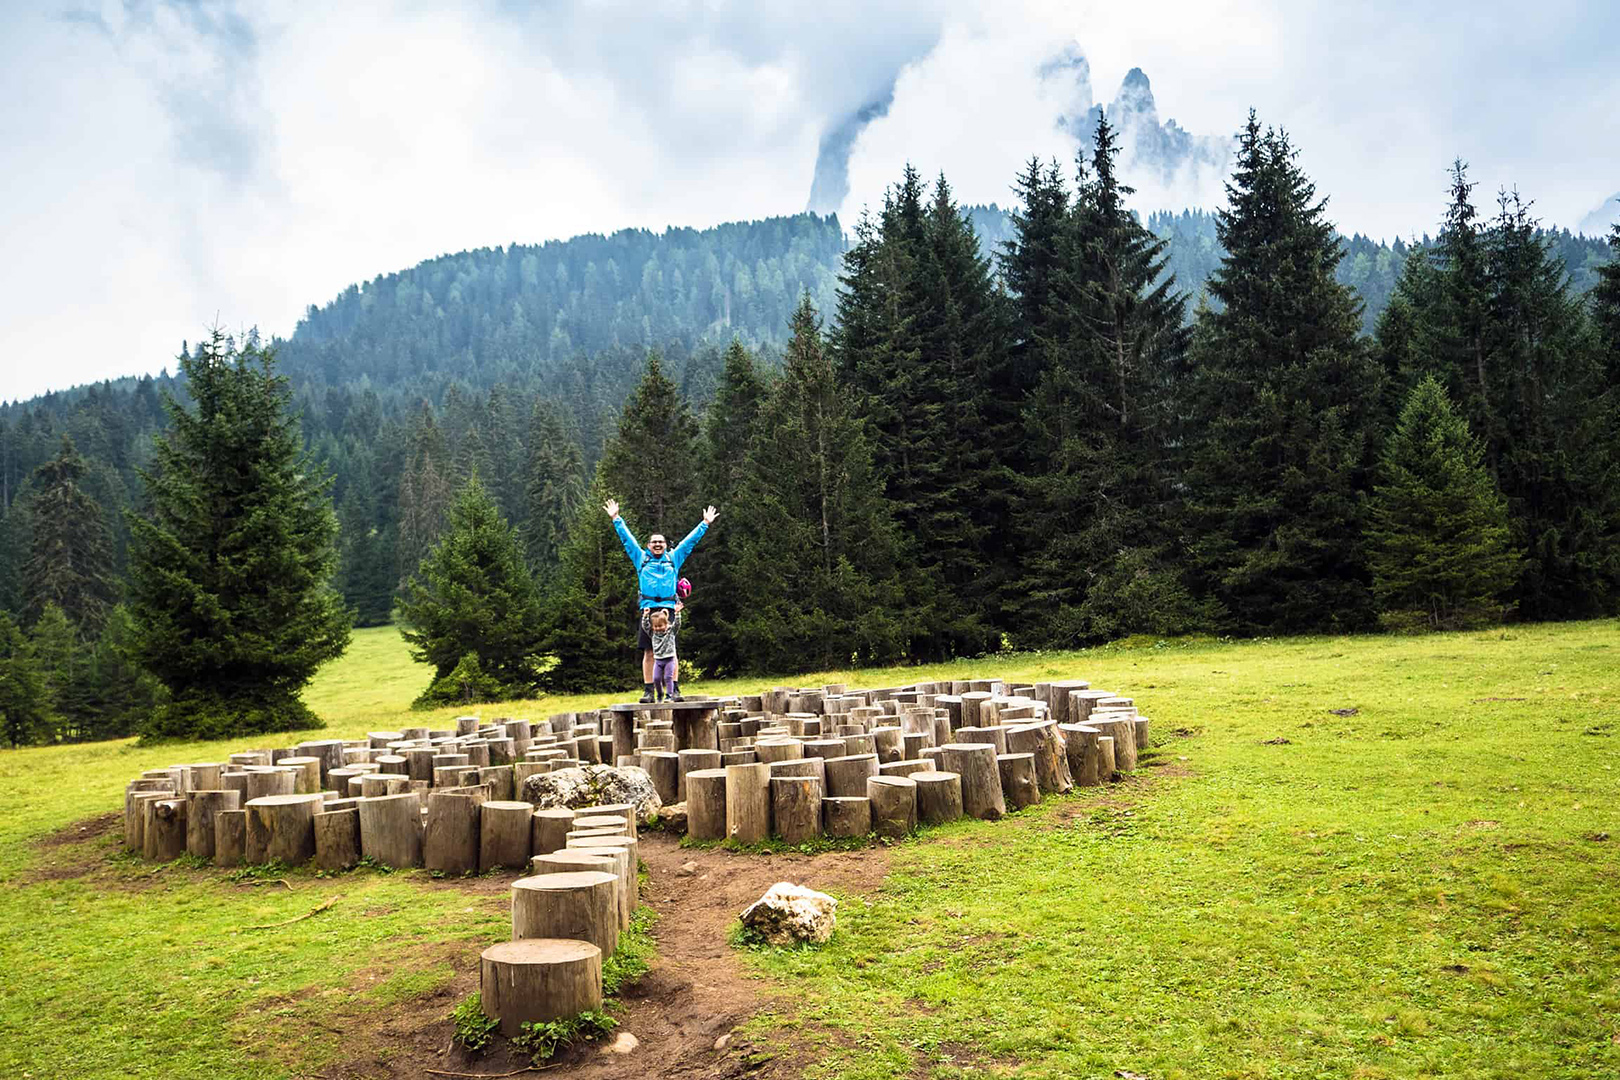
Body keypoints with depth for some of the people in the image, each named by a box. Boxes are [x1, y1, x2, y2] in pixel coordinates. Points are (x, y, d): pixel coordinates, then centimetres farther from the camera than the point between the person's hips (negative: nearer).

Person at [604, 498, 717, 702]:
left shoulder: (674, 558, 19)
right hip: (647, 609, 0)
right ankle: (648, 691, -2)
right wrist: (616, 519, 20)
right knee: (648, 652, -2)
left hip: (668, 608, 0)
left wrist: (705, 524, 23)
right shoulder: (641, 558, 18)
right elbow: (626, 538, 20)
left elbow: (691, 540, 22)